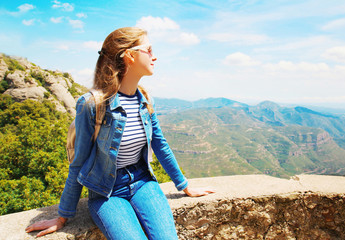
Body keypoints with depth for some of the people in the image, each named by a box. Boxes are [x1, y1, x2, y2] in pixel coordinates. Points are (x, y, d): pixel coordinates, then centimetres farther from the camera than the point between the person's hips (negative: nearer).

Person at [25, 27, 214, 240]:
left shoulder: (146, 101, 0)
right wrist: (63, 217, 1)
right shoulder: (92, 105, -17)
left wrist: (186, 187, 16)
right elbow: (79, 163, -8)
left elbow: (161, 146, 9)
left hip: (142, 182, 4)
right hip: (106, 193, -3)